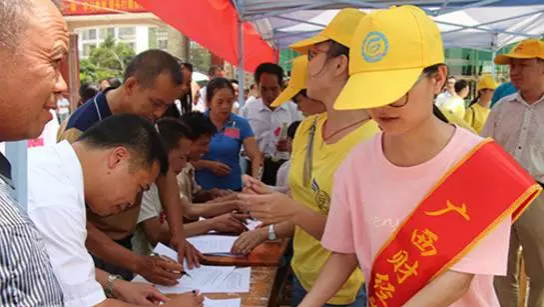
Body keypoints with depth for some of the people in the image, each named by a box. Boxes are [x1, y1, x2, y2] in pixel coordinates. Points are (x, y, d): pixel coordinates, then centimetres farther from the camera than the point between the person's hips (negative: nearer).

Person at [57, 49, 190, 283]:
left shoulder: (145, 119, -5)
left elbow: (164, 174, 2)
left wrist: (177, 233, -11)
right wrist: (137, 263, -31)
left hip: (125, 243, 7)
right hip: (89, 251, -6)